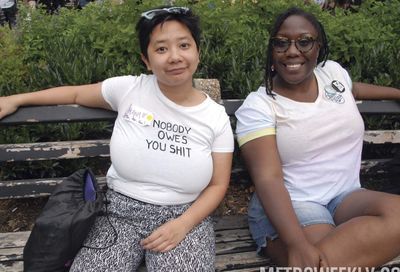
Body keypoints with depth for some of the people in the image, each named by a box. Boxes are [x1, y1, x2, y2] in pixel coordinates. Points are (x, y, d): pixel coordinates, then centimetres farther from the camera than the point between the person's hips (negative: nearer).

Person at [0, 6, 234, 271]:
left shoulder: (216, 118, -4)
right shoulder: (129, 89, -5)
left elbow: (218, 186, -1)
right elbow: (77, 93, 12)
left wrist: (182, 225, -15)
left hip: (183, 216, 0)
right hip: (120, 211, 0)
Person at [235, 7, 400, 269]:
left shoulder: (333, 71, 8)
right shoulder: (257, 106, -10)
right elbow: (268, 179, -21)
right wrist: (298, 245, -36)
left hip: (346, 197, 7)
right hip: (289, 206, -6)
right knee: (315, 261, -37)